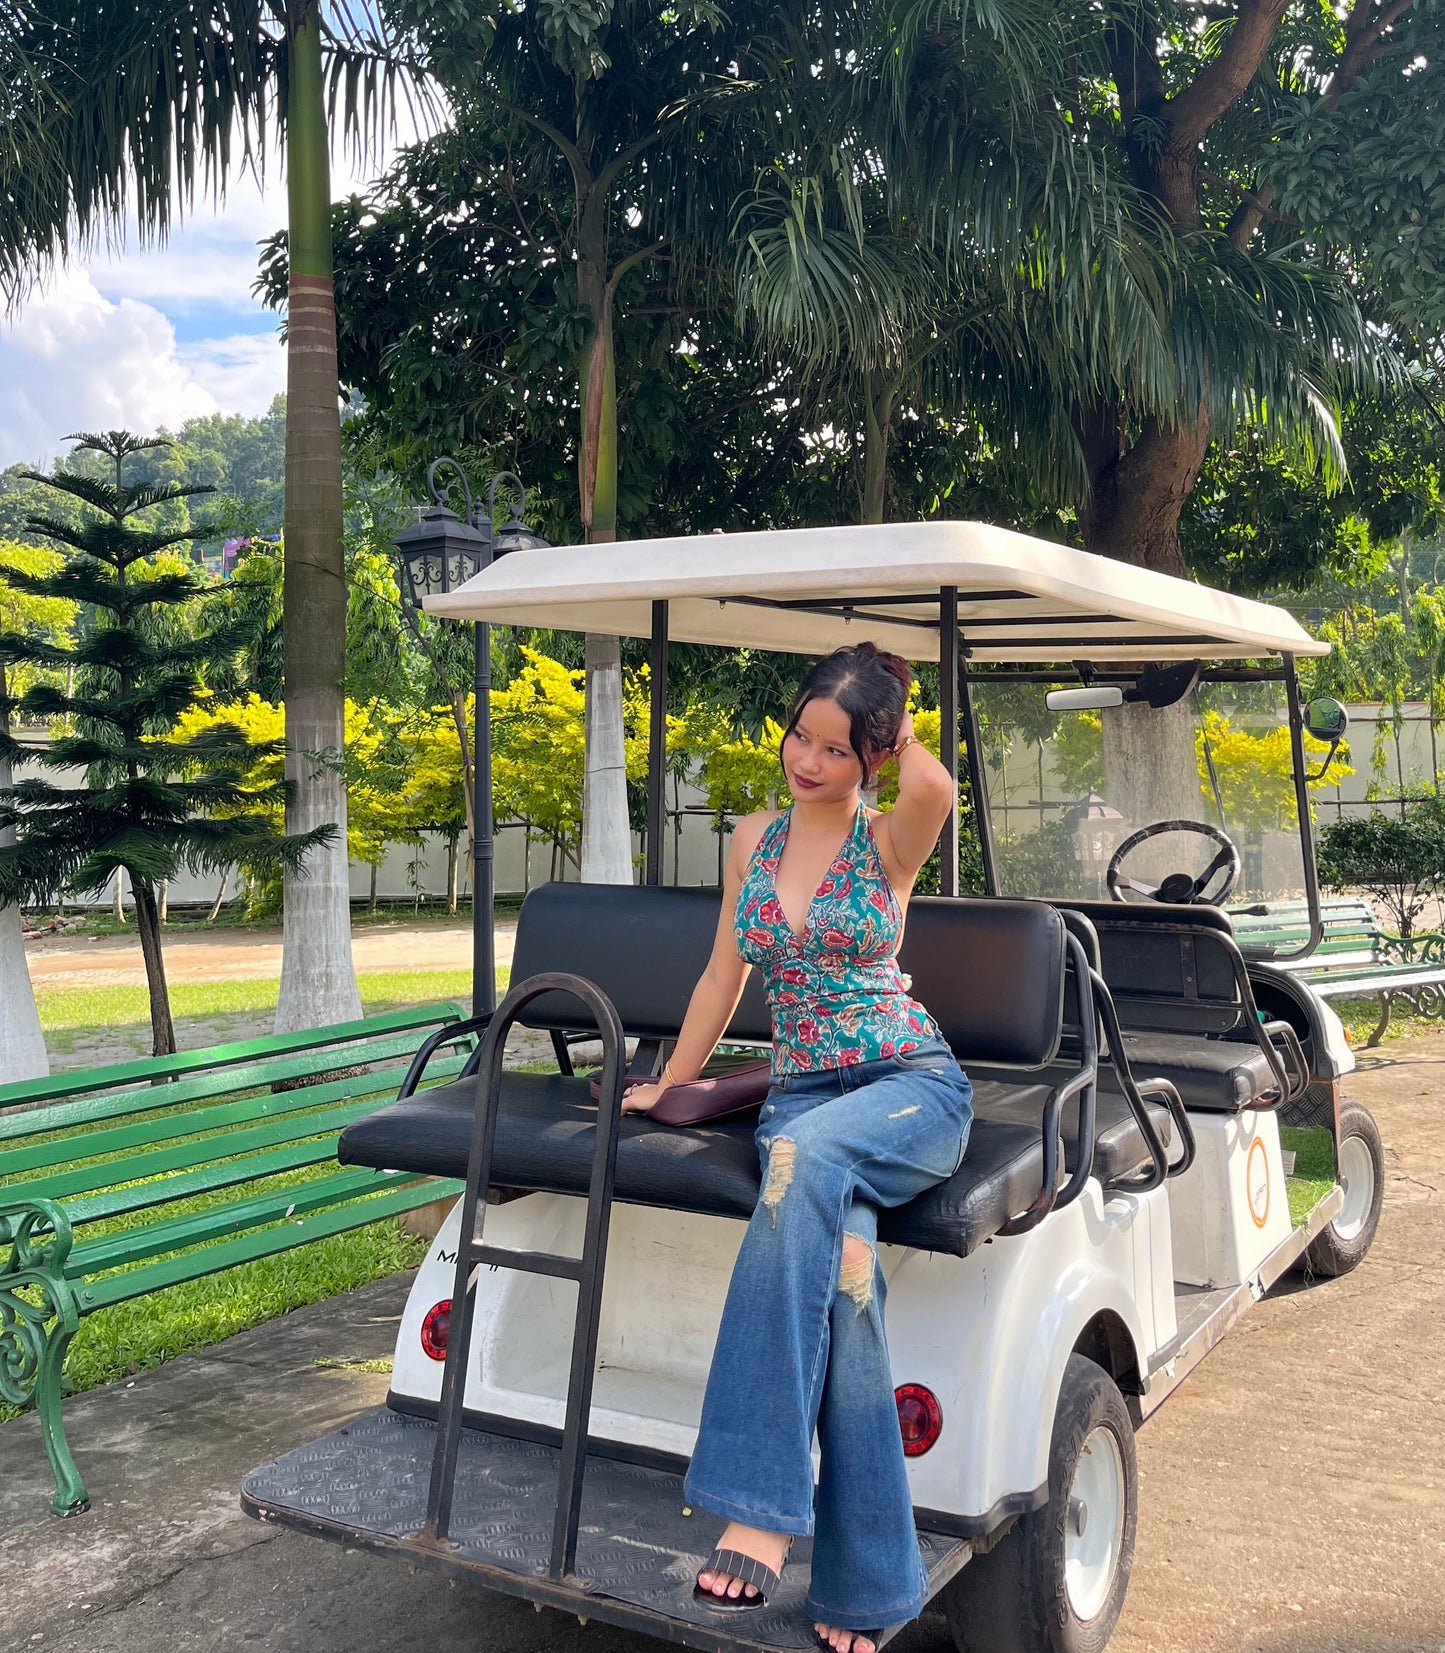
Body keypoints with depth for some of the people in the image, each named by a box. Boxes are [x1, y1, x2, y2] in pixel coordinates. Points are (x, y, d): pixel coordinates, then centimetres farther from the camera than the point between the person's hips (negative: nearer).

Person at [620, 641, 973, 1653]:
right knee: (842, 1266, -29)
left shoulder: (889, 842, 1)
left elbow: (934, 785, -24)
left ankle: (761, 1508, -39)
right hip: (801, 1097, 3)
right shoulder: (755, 839, 13)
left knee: (807, 1154, -38)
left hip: (911, 1087, -3)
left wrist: (897, 733, -3)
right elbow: (725, 974, 21)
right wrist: (668, 1082, 24)